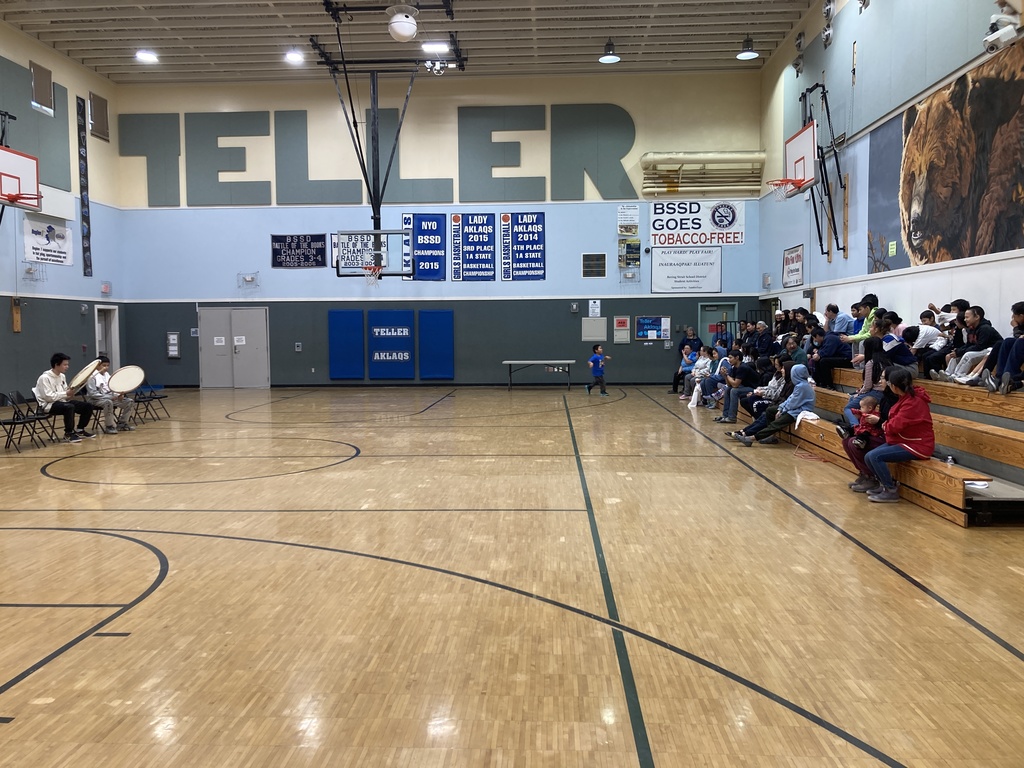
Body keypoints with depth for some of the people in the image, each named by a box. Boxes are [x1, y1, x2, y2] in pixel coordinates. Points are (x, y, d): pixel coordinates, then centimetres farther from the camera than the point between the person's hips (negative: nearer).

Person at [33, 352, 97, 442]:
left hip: (62, 401, 8)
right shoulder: (44, 378, -15)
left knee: (87, 406, -5)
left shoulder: (62, 376, 10)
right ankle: (68, 434, -23)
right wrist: (66, 394, -22)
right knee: (69, 407, -37)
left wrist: (70, 393, -9)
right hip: (49, 405, -8)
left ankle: (80, 430, 9)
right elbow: (49, 397, -22)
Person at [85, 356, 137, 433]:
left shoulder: (107, 374, 12)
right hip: (96, 400, -8)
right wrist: (109, 397, -24)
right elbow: (92, 394, -20)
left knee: (130, 402, -5)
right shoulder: (92, 376, -13)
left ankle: (122, 423, 7)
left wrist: (118, 395, -4)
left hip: (110, 397, 8)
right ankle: (109, 426, -25)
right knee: (108, 402, -41)